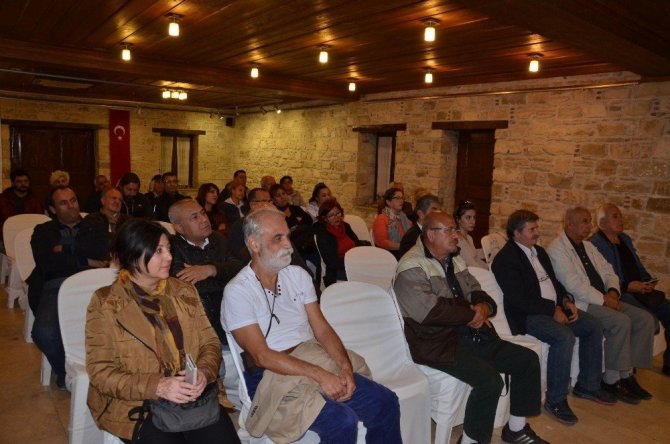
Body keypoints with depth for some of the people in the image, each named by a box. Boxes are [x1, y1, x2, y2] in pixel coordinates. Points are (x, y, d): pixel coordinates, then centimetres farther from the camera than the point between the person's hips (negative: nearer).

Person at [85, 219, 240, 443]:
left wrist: (204, 372, -14)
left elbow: (209, 342, 8)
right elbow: (101, 371, -7)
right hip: (135, 403, -2)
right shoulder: (105, 303, -4)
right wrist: (157, 386, -20)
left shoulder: (184, 291, 8)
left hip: (192, 394, 3)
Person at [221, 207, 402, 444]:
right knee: (342, 421, -26)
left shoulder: (298, 275, 8)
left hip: (316, 359, 6)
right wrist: (320, 375, -22)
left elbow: (322, 330, 5)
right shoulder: (237, 292, -10)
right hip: (273, 374, -6)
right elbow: (262, 356, -16)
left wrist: (345, 367, -13)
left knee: (385, 402, -8)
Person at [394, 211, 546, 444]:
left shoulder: (454, 261, 14)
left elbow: (477, 292, 18)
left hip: (469, 334, 9)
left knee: (528, 359, 5)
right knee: (490, 379, -27)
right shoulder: (412, 267, -14)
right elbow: (430, 311, -25)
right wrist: (472, 314, -13)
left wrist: (483, 307, -7)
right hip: (437, 342, -9)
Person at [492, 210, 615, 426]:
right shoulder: (505, 259, -15)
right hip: (528, 315, -9)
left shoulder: (539, 251, 15)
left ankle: (588, 385, 17)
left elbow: (554, 281, 20)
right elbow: (520, 299, -21)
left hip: (555, 307, 10)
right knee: (564, 336, -29)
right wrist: (553, 310, -18)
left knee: (594, 326, 2)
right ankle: (555, 400, -14)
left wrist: (566, 301, 1)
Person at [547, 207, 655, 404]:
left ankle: (626, 374, 0)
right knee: (621, 321, -27)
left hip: (602, 301, 9)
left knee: (645, 319, -6)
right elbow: (573, 285, -19)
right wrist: (604, 299, -17)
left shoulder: (588, 246, 19)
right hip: (579, 305, -9)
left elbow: (608, 272, 18)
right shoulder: (557, 249, -10)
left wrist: (613, 291, -3)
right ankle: (611, 380, -12)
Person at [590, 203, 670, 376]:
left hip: (641, 290, 9)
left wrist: (648, 281, 6)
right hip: (620, 295, -8)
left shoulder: (625, 239, 19)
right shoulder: (594, 245, -10)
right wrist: (627, 286, -20)